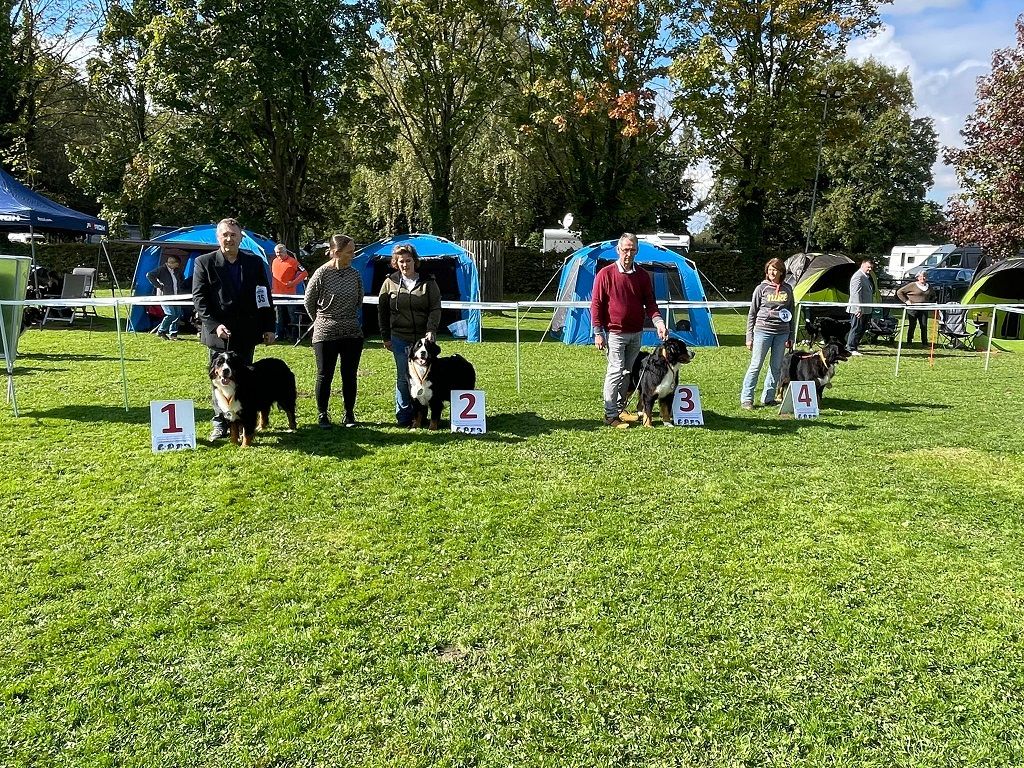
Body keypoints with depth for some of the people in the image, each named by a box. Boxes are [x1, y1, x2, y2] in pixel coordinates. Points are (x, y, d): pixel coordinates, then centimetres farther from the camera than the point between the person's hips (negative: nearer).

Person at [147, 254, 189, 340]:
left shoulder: (177, 271, 13)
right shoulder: (161, 269, -7)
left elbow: (182, 281, 29)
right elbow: (149, 275, -16)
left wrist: (180, 288, 11)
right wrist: (158, 286, -15)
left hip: (175, 297, 7)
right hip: (165, 296, -7)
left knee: (178, 315, 0)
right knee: (171, 314, -15)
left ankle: (173, 333, 10)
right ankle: (160, 331, 2)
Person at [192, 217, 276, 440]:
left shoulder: (254, 263, 7)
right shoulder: (204, 263, 1)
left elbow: (265, 298, 9)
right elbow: (199, 298, -4)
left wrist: (269, 328, 4)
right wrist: (215, 325, -15)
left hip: (246, 334, 2)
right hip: (218, 334, -1)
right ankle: (220, 424, 14)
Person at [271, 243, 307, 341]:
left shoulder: (292, 261, -5)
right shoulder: (275, 261, 13)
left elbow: (303, 273, -6)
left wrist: (294, 283, -11)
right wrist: (273, 287, 17)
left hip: (290, 293, -5)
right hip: (278, 293, 5)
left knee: (292, 315, -2)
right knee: (280, 316, 10)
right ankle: (279, 334, 15)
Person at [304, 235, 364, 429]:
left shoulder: (355, 274, 2)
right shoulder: (322, 274, -10)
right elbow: (309, 301, 0)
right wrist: (321, 321, 10)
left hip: (353, 333, 3)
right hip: (325, 334, -3)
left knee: (350, 376, 8)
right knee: (325, 376, 6)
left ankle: (349, 414, 20)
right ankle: (322, 415, 19)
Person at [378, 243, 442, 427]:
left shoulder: (428, 282, 2)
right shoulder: (390, 283, 5)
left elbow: (435, 309, -1)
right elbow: (382, 312, 8)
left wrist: (431, 331, -14)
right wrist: (386, 337, 4)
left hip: (423, 337, 0)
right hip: (399, 338, 0)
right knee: (403, 377, 3)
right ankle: (403, 417, 11)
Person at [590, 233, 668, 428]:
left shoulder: (643, 276, 7)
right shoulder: (606, 274, -5)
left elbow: (650, 303, 7)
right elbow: (596, 304, -5)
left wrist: (658, 322, -11)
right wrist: (598, 333, -9)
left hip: (636, 333, 5)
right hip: (615, 333, -5)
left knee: (627, 372, 12)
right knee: (616, 371, -9)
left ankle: (620, 408, 23)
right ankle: (610, 415, -3)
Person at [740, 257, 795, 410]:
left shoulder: (787, 289, 8)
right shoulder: (762, 288, 0)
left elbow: (792, 313, 14)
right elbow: (752, 313, 2)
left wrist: (791, 337, 11)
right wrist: (749, 337, -1)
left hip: (782, 333, 4)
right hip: (763, 330, -4)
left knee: (776, 367, 8)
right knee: (756, 366, -3)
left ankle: (768, 398, 19)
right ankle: (746, 399, 3)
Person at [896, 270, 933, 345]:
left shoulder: (929, 287, 15)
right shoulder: (912, 285, -2)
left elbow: (931, 296, 33)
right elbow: (899, 292, -2)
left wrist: (928, 302, 15)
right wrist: (906, 301, -5)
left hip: (924, 309, 4)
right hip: (913, 309, -4)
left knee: (924, 325, 2)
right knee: (912, 325, -1)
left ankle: (924, 342, 9)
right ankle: (909, 341, 7)